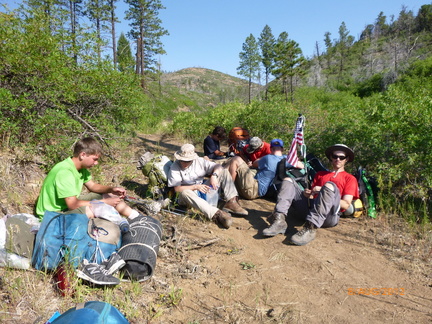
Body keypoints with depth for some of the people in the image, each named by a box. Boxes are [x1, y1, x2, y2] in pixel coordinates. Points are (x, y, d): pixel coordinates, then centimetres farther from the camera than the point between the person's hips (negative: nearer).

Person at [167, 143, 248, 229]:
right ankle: (216, 214, -56)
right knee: (185, 192, -43)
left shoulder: (199, 161, -1)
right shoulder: (175, 167, -11)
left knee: (223, 171, -7)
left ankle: (231, 202, -24)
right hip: (190, 196, -4)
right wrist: (195, 187, -26)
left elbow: (218, 166, -4)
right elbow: (177, 188, -17)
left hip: (204, 190, 4)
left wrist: (214, 175, -26)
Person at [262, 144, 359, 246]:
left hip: (329, 216, -4)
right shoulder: (320, 174, 31)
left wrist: (325, 193, -7)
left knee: (329, 185, -30)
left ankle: (310, 228, -41)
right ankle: (279, 220, -26)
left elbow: (346, 205, 4)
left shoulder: (350, 178, 17)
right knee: (288, 180, -4)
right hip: (309, 208, 5)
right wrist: (308, 194, 0)